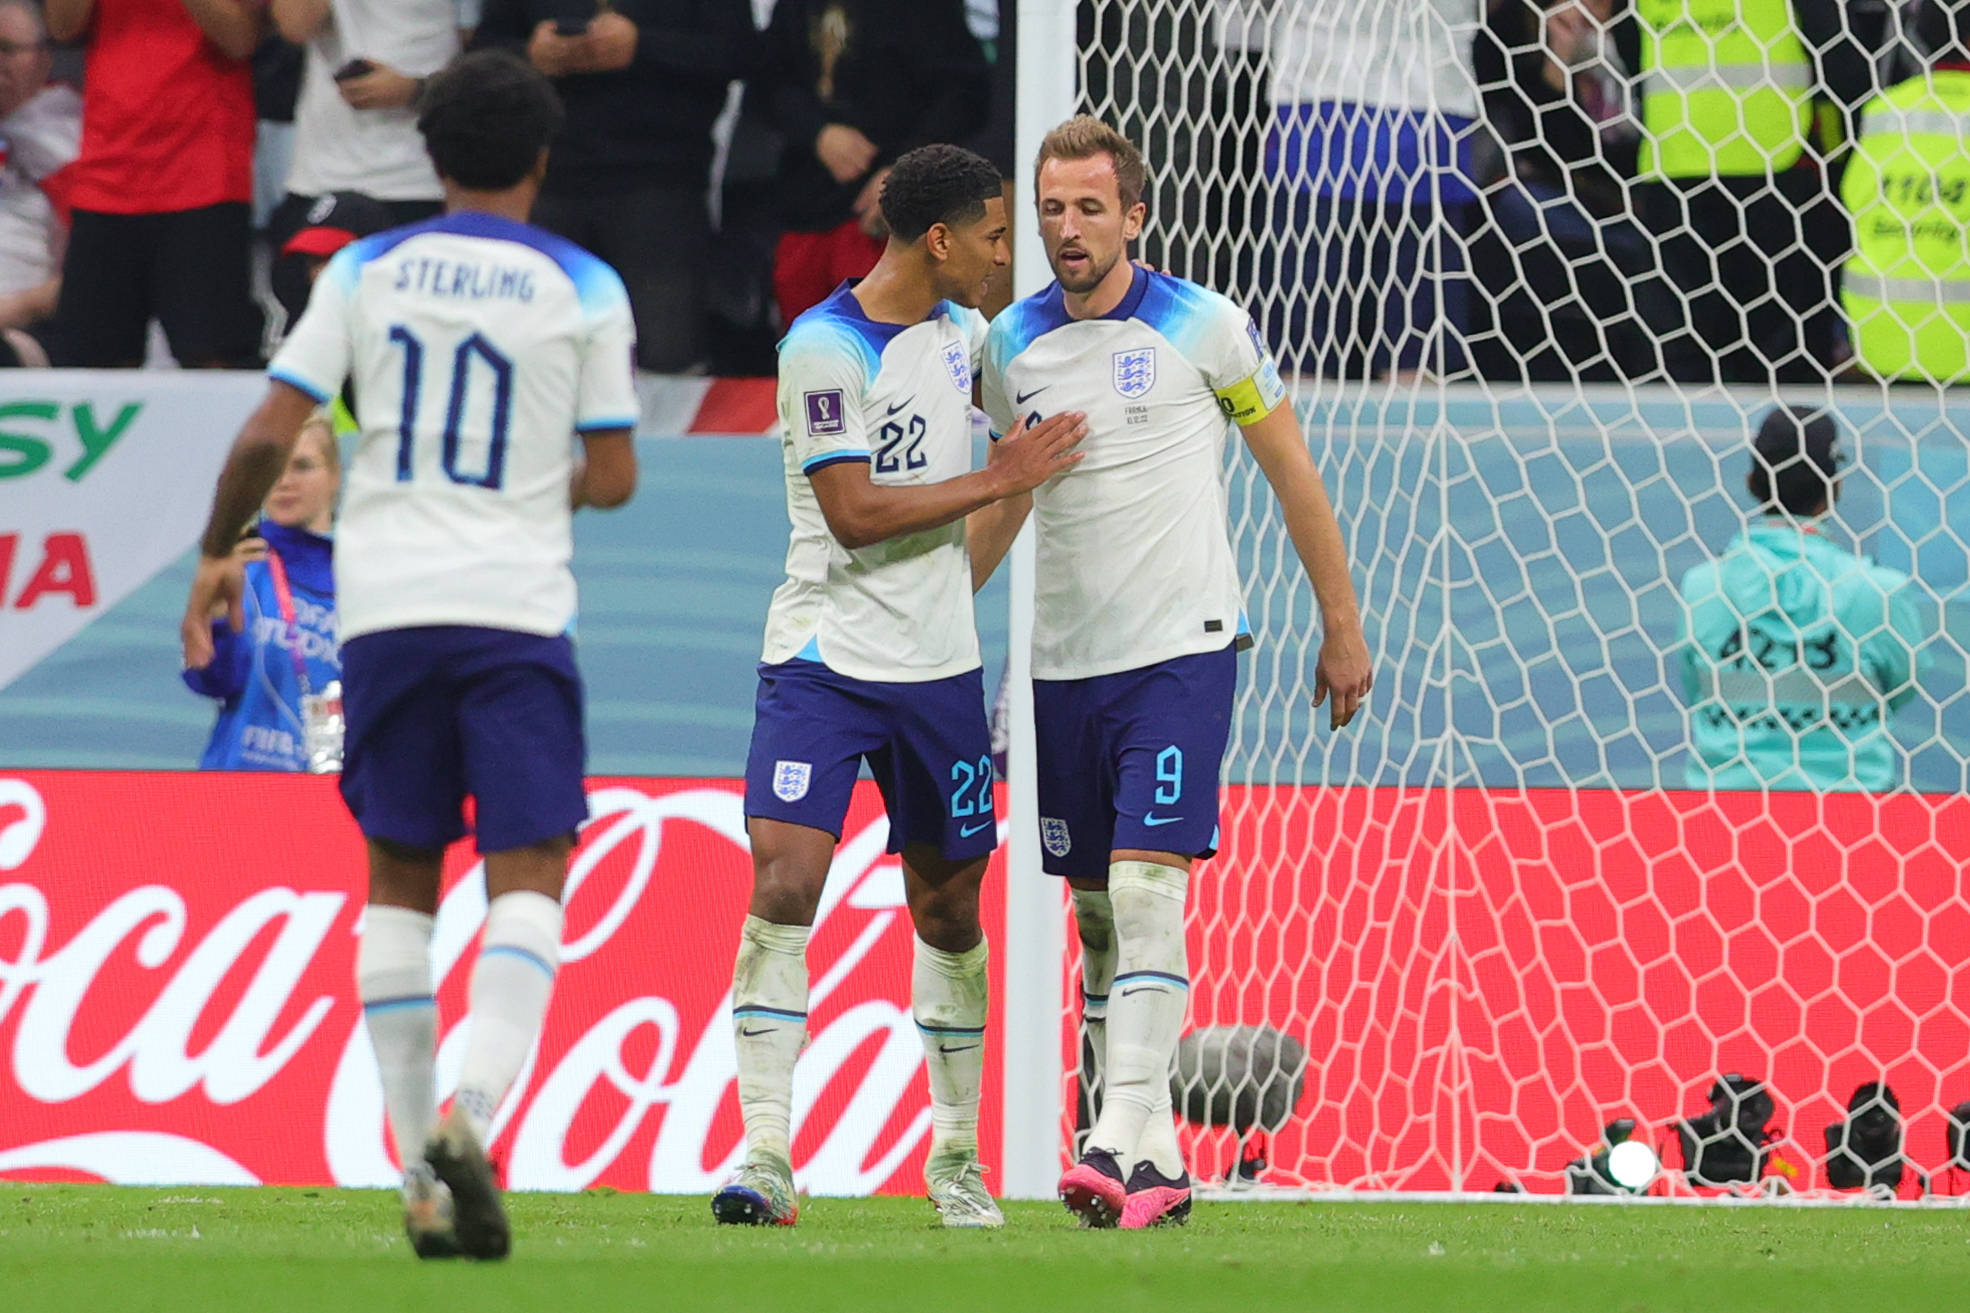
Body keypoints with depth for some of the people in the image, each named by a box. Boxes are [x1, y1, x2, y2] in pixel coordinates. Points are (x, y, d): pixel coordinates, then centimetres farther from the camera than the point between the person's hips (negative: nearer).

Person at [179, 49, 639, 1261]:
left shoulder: (367, 271, 6)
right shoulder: (583, 287, 2)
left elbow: (268, 437, 1)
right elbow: (613, 477, 2)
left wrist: (218, 554, 16)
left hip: (385, 608, 2)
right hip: (516, 606, -2)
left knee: (400, 880, 10)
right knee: (526, 879, -2)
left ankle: (421, 1173, 8)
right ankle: (473, 1111, -26)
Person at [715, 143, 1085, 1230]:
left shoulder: (962, 331, 9)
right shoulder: (825, 347, -14)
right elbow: (855, 512, -20)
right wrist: (996, 480, -14)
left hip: (939, 665, 6)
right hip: (824, 659, -6)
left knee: (947, 902, 11)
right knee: (783, 884, -17)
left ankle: (955, 1158, 24)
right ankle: (766, 1157, -16)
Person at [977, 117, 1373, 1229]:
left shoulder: (1202, 328, -5)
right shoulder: (1013, 345, 6)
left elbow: (1292, 471, 3)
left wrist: (1343, 628, 4)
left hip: (1182, 648, -5)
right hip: (1065, 665, 5)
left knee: (1147, 889, -17)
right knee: (1098, 915, 5)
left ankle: (1126, 1143, -23)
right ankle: (1157, 1166, 12)